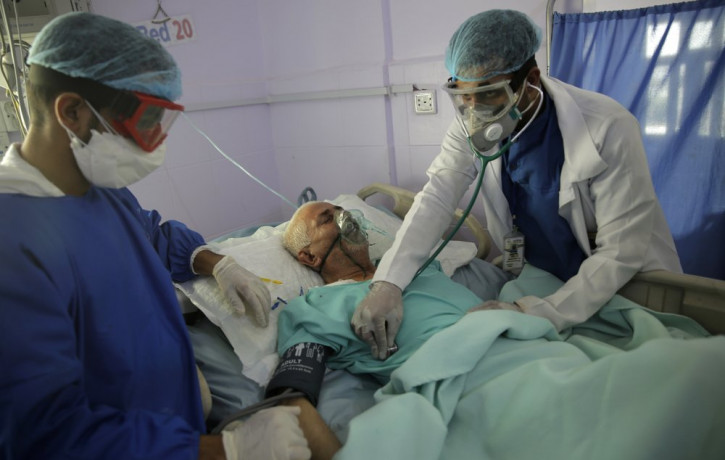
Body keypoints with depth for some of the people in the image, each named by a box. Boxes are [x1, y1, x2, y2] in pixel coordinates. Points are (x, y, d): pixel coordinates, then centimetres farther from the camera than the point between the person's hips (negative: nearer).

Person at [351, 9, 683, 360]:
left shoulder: (608, 129, -26)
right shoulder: (471, 125, -12)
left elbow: (622, 251, -26)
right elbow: (436, 198, -20)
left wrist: (537, 314, -35)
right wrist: (387, 283, -35)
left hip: (626, 285, -3)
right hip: (538, 279, 4)